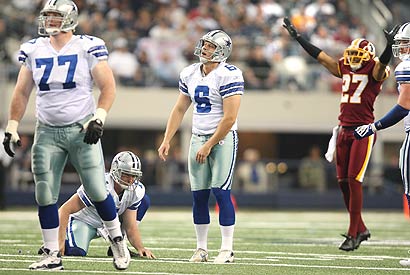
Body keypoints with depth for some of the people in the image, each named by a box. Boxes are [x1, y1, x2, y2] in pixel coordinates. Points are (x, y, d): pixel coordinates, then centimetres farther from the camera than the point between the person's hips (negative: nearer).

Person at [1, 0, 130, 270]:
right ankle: (52, 255, 10)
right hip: (47, 132, 4)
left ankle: (118, 240, 15)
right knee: (45, 195, 1)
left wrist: (98, 118, -19)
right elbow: (22, 93, 12)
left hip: (82, 128, -4)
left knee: (97, 190, -7)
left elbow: (108, 87, -6)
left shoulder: (88, 48, -6)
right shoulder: (33, 50, 6)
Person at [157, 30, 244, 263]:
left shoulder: (228, 76, -15)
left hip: (222, 138, -6)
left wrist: (209, 145, -17)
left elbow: (230, 118, -18)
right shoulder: (189, 74, 7)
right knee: (199, 195, 5)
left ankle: (227, 249, -6)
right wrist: (167, 140, 8)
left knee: (221, 191, -12)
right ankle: (201, 249, 12)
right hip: (198, 137, 6)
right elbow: (180, 110, 15)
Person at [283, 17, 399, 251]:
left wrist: (390, 46, -46)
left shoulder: (374, 72, -5)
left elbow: (383, 63, -26)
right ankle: (361, 229, 18)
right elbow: (320, 56, 18)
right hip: (345, 130, 7)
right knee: (343, 181, 6)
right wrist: (297, 36, 21)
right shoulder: (345, 70, 12)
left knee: (354, 181, -10)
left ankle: (353, 234, -5)